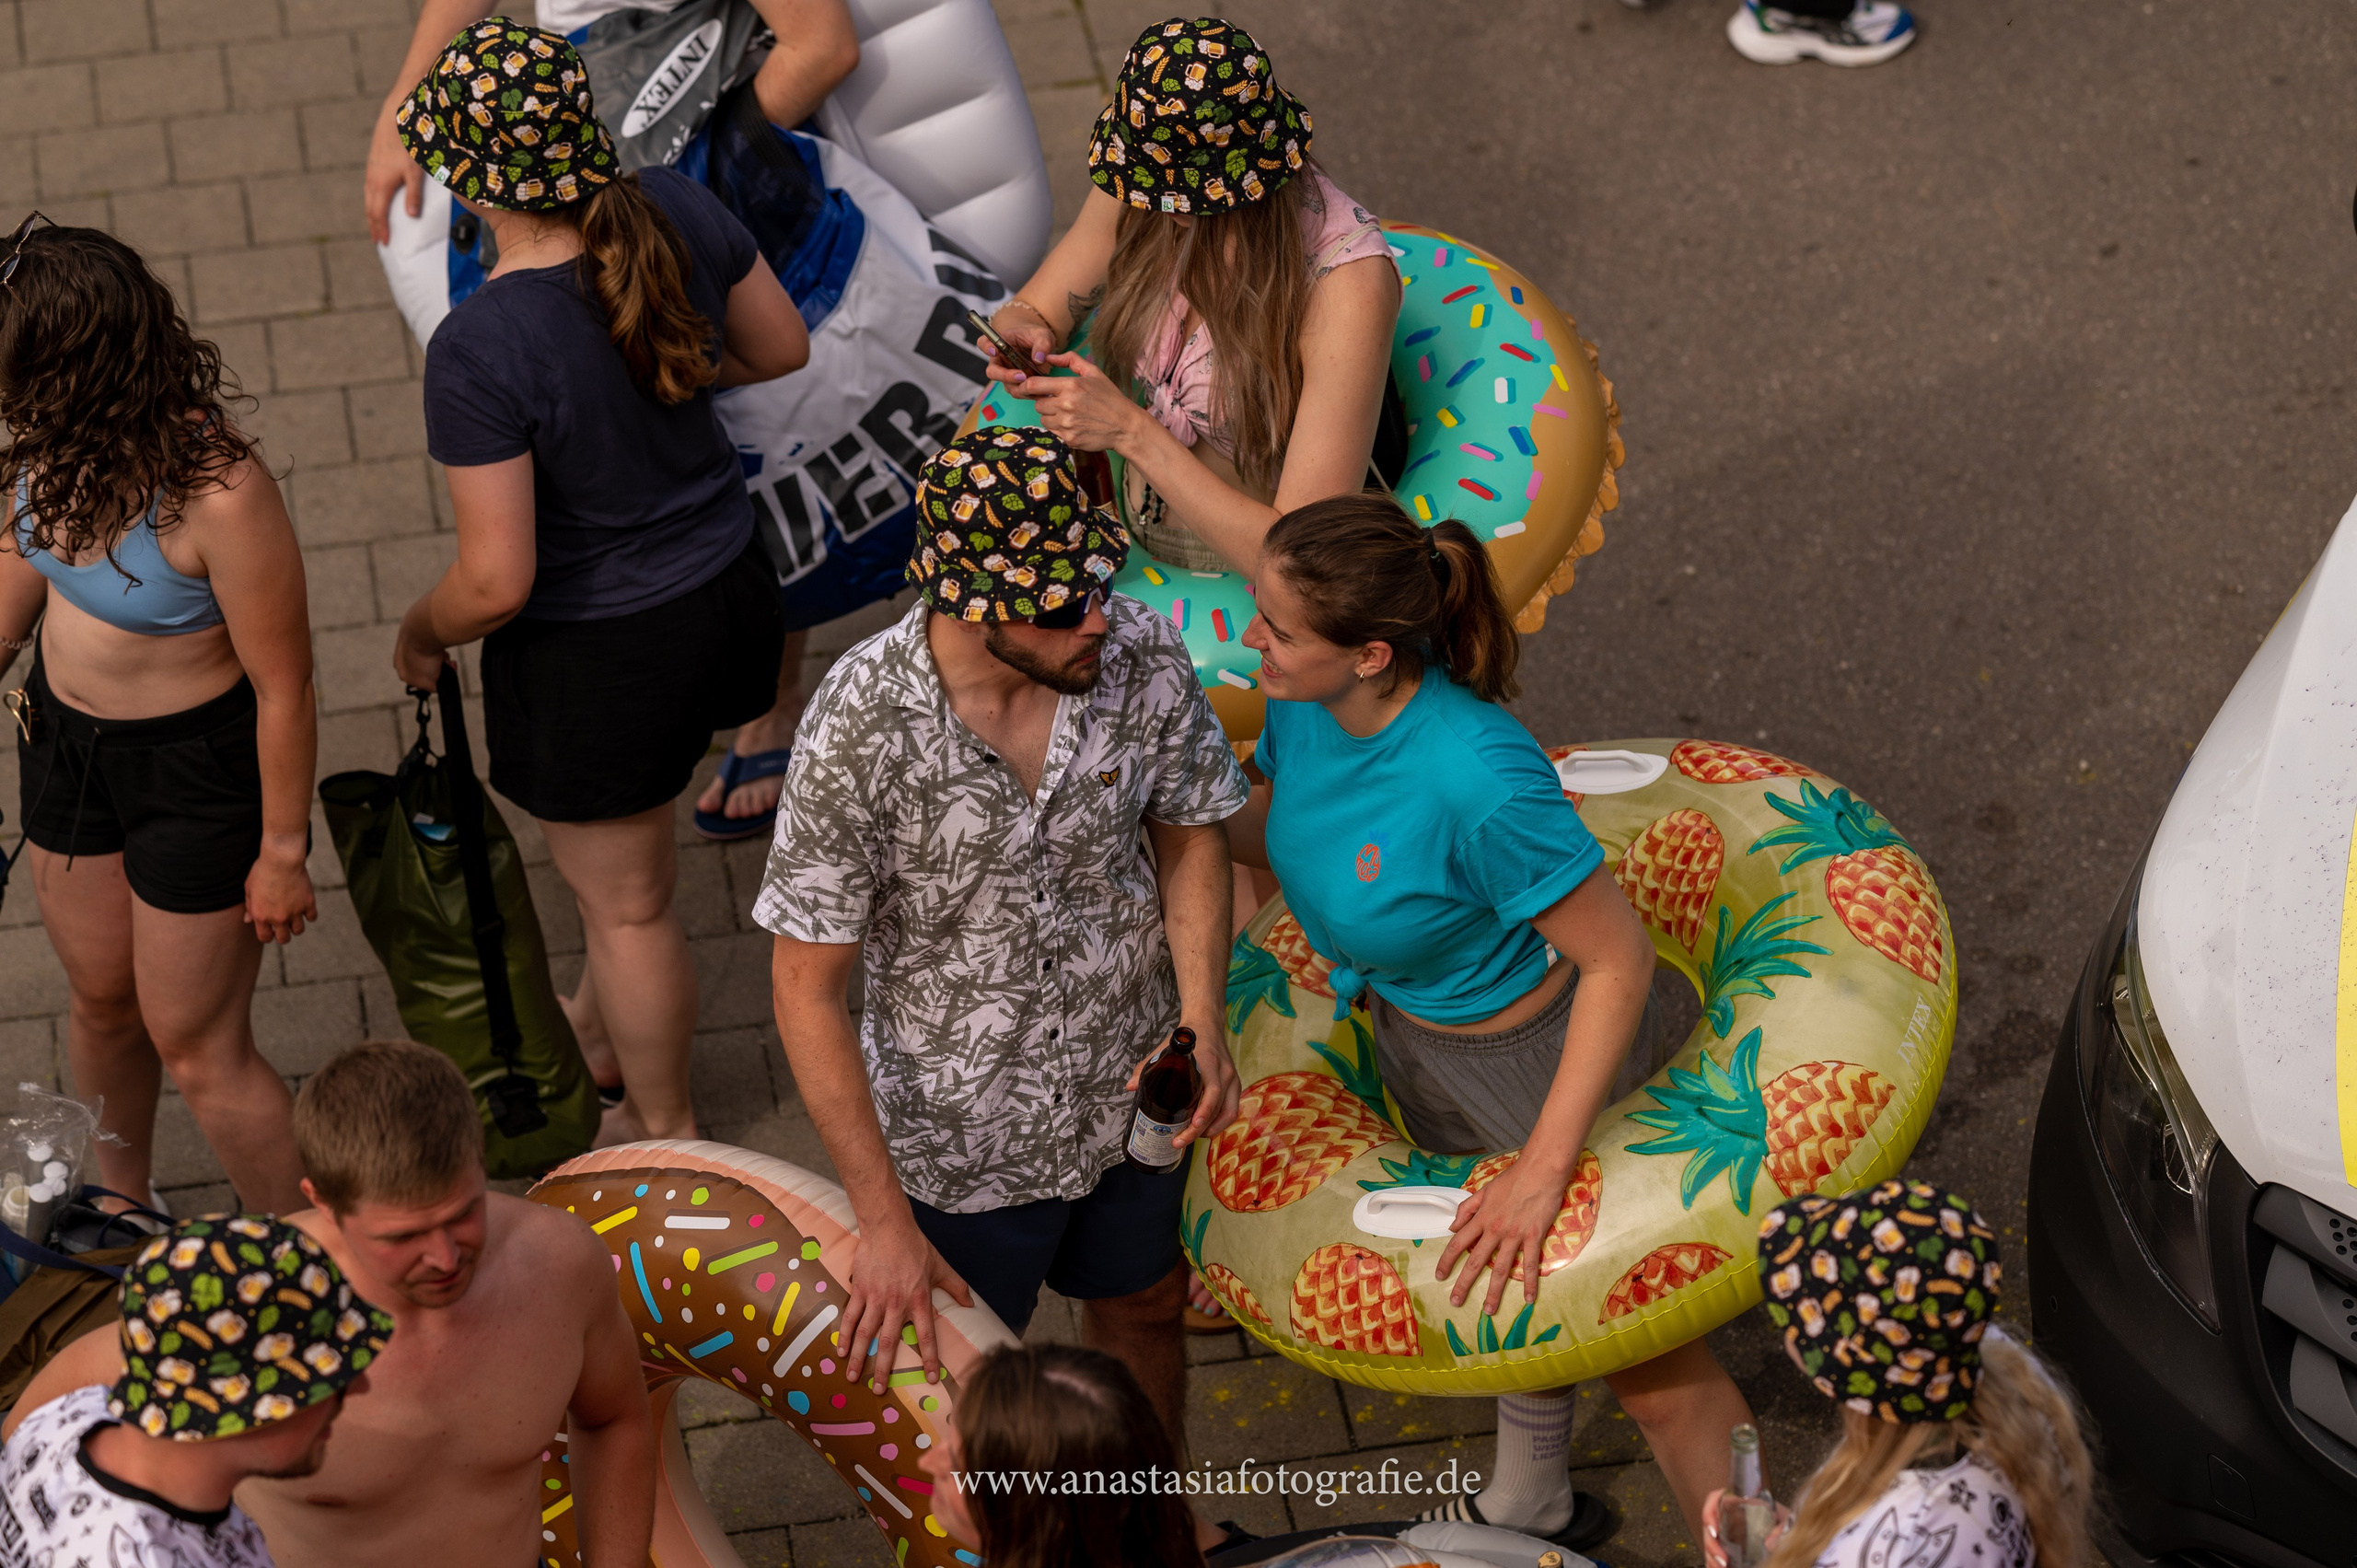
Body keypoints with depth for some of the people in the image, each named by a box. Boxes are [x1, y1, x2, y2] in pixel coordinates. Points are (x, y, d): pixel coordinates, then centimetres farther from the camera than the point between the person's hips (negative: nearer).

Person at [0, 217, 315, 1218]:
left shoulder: (219, 499, -36)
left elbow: (283, 688, -24)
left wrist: (283, 852, -14)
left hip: (195, 766, -7)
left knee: (195, 1046, 7)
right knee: (99, 995, 26)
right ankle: (122, 1200, 53)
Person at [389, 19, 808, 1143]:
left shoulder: (478, 351, -34)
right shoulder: (676, 213, -17)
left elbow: (495, 582, -27)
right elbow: (781, 346, 1)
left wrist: (419, 633, -6)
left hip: (596, 655, -7)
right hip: (727, 587, 7)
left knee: (624, 899, 21)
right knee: (625, 835, 34)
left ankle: (662, 1126, 45)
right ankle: (597, 1031, 59)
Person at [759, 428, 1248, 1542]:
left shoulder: (1140, 655, -21)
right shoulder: (861, 728, -31)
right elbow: (807, 990, -22)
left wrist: (1202, 1024, -16)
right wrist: (884, 1222, -20)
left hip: (1130, 1090, 4)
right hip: (964, 1130, -4)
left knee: (1141, 1310, 28)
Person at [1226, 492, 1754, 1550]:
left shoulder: (1477, 781, -42)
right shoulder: (1308, 702, -20)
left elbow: (1619, 959, -32)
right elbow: (1267, 823, 4)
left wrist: (1546, 1166, -32)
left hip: (1545, 1053, -8)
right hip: (1415, 1036, 8)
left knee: (1637, 1346, 9)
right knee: (1515, 1280, 32)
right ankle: (1530, 1509, 56)